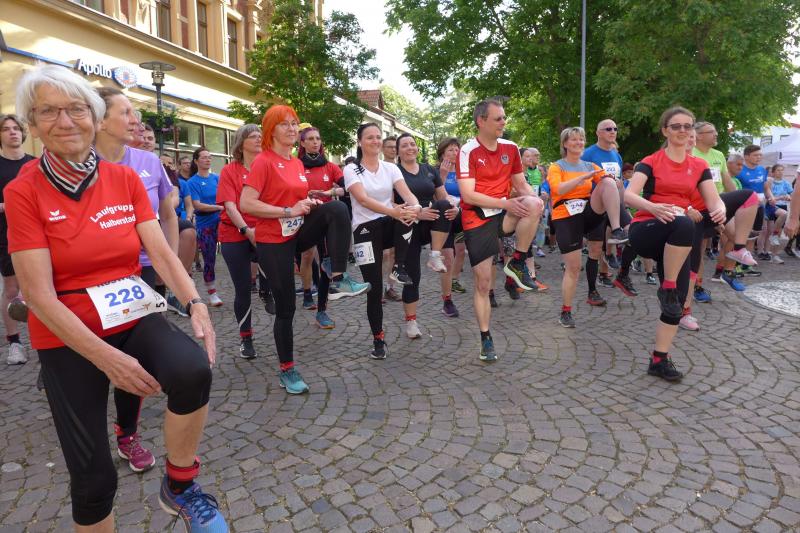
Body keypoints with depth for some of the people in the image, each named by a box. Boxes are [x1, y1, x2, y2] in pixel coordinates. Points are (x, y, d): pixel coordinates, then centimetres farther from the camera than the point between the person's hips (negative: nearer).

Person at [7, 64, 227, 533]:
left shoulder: (126, 179, 0)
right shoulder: (23, 191, -10)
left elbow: (162, 252, -7)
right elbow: (38, 294, -16)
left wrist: (197, 306, -26)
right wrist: (105, 357, -24)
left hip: (135, 317, 2)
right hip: (67, 336, -2)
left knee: (194, 369, -30)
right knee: (94, 476, 4)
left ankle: (180, 486, -4)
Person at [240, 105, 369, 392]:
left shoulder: (298, 163, 10)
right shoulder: (263, 161, -12)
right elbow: (246, 204, -21)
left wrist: (309, 204, 2)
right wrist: (288, 211, -22)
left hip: (298, 232, 6)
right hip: (272, 240, -6)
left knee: (337, 209, -21)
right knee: (285, 307, -1)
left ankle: (339, 278, -20)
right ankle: (287, 370, 16)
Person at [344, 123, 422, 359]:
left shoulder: (390, 168, 8)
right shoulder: (352, 169, -4)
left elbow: (406, 194, -7)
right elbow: (363, 199, -21)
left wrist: (416, 207, -32)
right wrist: (392, 211, -37)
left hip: (390, 226, 3)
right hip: (366, 229, -3)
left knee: (408, 211, -31)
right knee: (374, 286, -4)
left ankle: (399, 268, -20)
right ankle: (378, 338, 14)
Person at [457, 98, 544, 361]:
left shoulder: (510, 148, 6)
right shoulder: (468, 151, -11)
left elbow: (521, 185, 13)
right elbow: (468, 195, -19)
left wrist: (533, 198, -10)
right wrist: (507, 203, -24)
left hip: (504, 214, 4)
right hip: (477, 219, -4)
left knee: (534, 205, -30)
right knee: (483, 284, -1)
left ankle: (517, 263, -11)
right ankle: (486, 340, 16)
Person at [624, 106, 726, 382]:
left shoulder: (699, 166, 11)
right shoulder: (651, 162, -2)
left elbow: (714, 200, 3)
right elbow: (629, 195, -17)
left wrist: (720, 210, -22)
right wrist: (653, 208, -37)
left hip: (675, 240, 5)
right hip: (645, 230, -5)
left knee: (678, 298, -3)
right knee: (684, 224, -37)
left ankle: (659, 359, 7)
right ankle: (667, 288, -21)